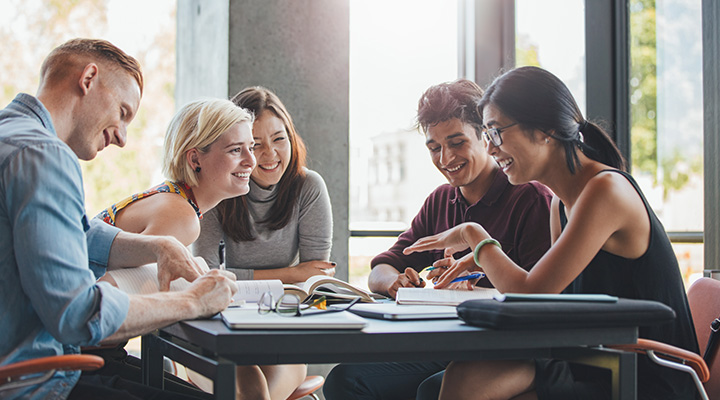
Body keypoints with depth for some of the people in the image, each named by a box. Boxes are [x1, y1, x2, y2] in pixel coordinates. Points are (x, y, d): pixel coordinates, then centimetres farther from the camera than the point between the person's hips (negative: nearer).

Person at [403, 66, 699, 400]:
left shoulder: (607, 189, -18)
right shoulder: (561, 202, 11)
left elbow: (529, 295, -20)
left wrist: (474, 236, -4)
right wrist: (484, 266, 3)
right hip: (593, 367, 8)